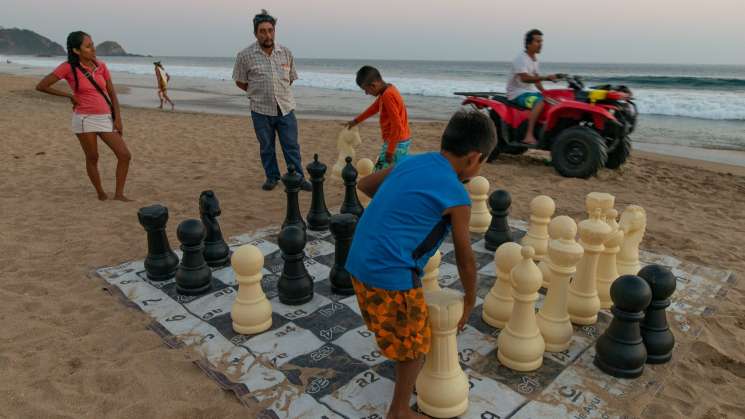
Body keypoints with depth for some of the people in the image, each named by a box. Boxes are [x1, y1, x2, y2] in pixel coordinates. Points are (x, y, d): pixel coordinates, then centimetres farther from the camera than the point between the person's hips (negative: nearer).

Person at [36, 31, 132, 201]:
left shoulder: (101, 66, 6)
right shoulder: (68, 67, -5)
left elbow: (112, 93, 9)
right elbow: (41, 86, -3)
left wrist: (118, 118, 1)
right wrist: (69, 95, -1)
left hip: (106, 118, 4)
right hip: (84, 118, -4)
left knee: (125, 155, -4)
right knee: (92, 158, 4)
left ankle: (119, 194, 6)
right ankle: (101, 194, 20)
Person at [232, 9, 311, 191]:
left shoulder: (286, 53, 3)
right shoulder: (245, 56, -5)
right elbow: (240, 81, 5)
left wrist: (279, 92, 12)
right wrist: (258, 93, 6)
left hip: (285, 108, 2)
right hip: (261, 110, -1)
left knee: (291, 146, 4)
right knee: (266, 147, 10)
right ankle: (272, 177, 24)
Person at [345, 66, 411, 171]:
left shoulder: (388, 95, -23)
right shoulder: (387, 90, 9)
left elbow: (396, 126, -26)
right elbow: (374, 107, 27)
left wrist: (390, 151, -23)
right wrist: (356, 120, 36)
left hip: (396, 143, -10)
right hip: (402, 141, 10)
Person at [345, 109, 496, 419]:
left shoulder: (410, 162, 8)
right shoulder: (457, 197, -10)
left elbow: (364, 184, 23)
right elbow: (465, 258, 1)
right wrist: (470, 300, 16)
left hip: (359, 265, 8)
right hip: (392, 275, -8)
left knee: (398, 334, 29)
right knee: (414, 344, 16)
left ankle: (408, 381, 51)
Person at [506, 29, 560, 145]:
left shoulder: (534, 59, 15)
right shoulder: (521, 59, -15)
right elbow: (525, 78, -30)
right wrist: (546, 77, -36)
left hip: (531, 91, 9)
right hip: (518, 93, -9)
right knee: (540, 102, -34)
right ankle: (529, 136, -39)